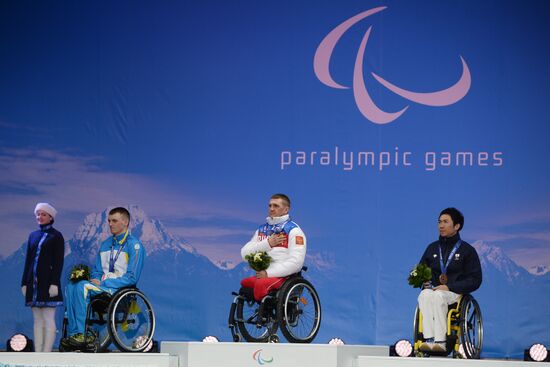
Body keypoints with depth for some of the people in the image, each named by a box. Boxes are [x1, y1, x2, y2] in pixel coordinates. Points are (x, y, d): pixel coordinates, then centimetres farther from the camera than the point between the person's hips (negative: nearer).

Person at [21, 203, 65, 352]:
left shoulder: (56, 236, 0)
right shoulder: (33, 236, 15)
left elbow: (59, 261, -7)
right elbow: (28, 260, 15)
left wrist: (54, 283, -15)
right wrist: (24, 282, 9)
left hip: (48, 281, -6)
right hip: (34, 281, 6)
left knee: (48, 320, -7)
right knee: (37, 320, 5)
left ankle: (46, 354, -9)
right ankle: (37, 353, 5)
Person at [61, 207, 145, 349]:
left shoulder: (134, 245, -4)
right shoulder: (106, 244, 21)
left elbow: (132, 277, -12)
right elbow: (97, 270, 23)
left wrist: (103, 283, -15)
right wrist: (96, 279, -2)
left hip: (120, 289, -7)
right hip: (102, 286, 7)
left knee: (83, 286, -28)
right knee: (71, 286, -19)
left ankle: (83, 333, -27)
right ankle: (73, 333, -27)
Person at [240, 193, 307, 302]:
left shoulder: (293, 231, -1)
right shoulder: (261, 230, 19)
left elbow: (295, 262, -13)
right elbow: (245, 253, 8)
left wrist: (269, 273, -16)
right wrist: (267, 243, -6)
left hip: (285, 277, -7)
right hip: (263, 275, 7)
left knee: (261, 284, -33)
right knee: (244, 283, -21)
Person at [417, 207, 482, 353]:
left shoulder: (467, 250, 8)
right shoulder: (432, 248, 21)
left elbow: (475, 280, 1)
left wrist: (449, 287, -12)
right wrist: (425, 283, -1)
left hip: (454, 294, -3)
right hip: (432, 290, 3)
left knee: (438, 296, -38)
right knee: (425, 295, -34)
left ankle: (440, 341, -46)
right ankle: (429, 339, -47)